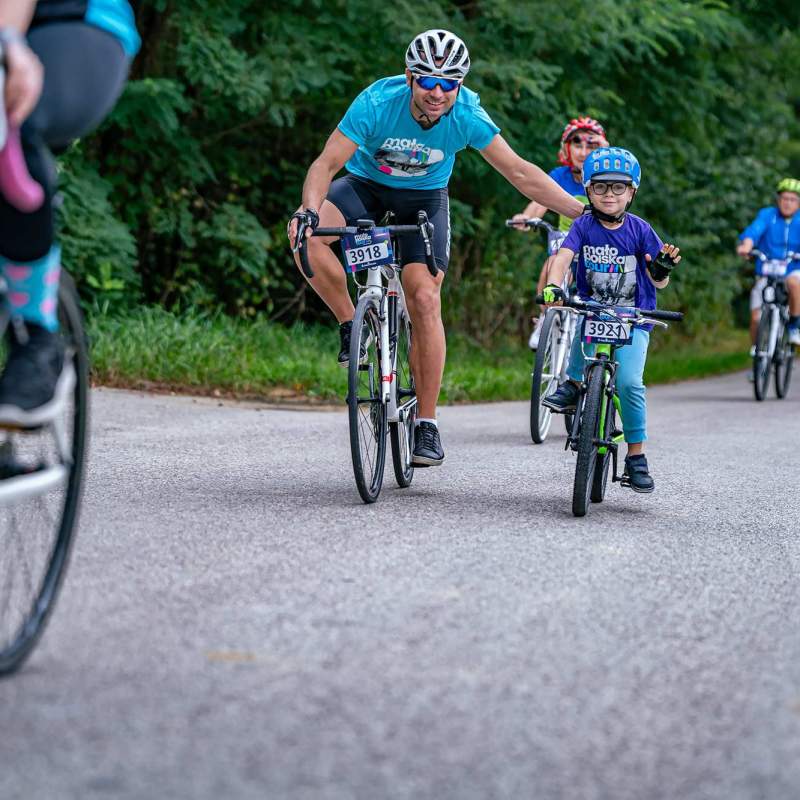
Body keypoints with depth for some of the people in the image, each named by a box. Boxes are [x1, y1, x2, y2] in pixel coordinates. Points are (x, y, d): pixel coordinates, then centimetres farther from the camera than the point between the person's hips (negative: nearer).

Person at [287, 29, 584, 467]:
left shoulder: (467, 115, -26)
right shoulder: (377, 103, -31)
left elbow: (520, 173, -19)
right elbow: (327, 164, -32)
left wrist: (584, 212, -24)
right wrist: (308, 209, -52)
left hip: (425, 198, 0)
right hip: (366, 184, 0)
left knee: (425, 300, -15)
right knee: (306, 237, -29)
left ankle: (426, 424, -5)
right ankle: (352, 326, -8)